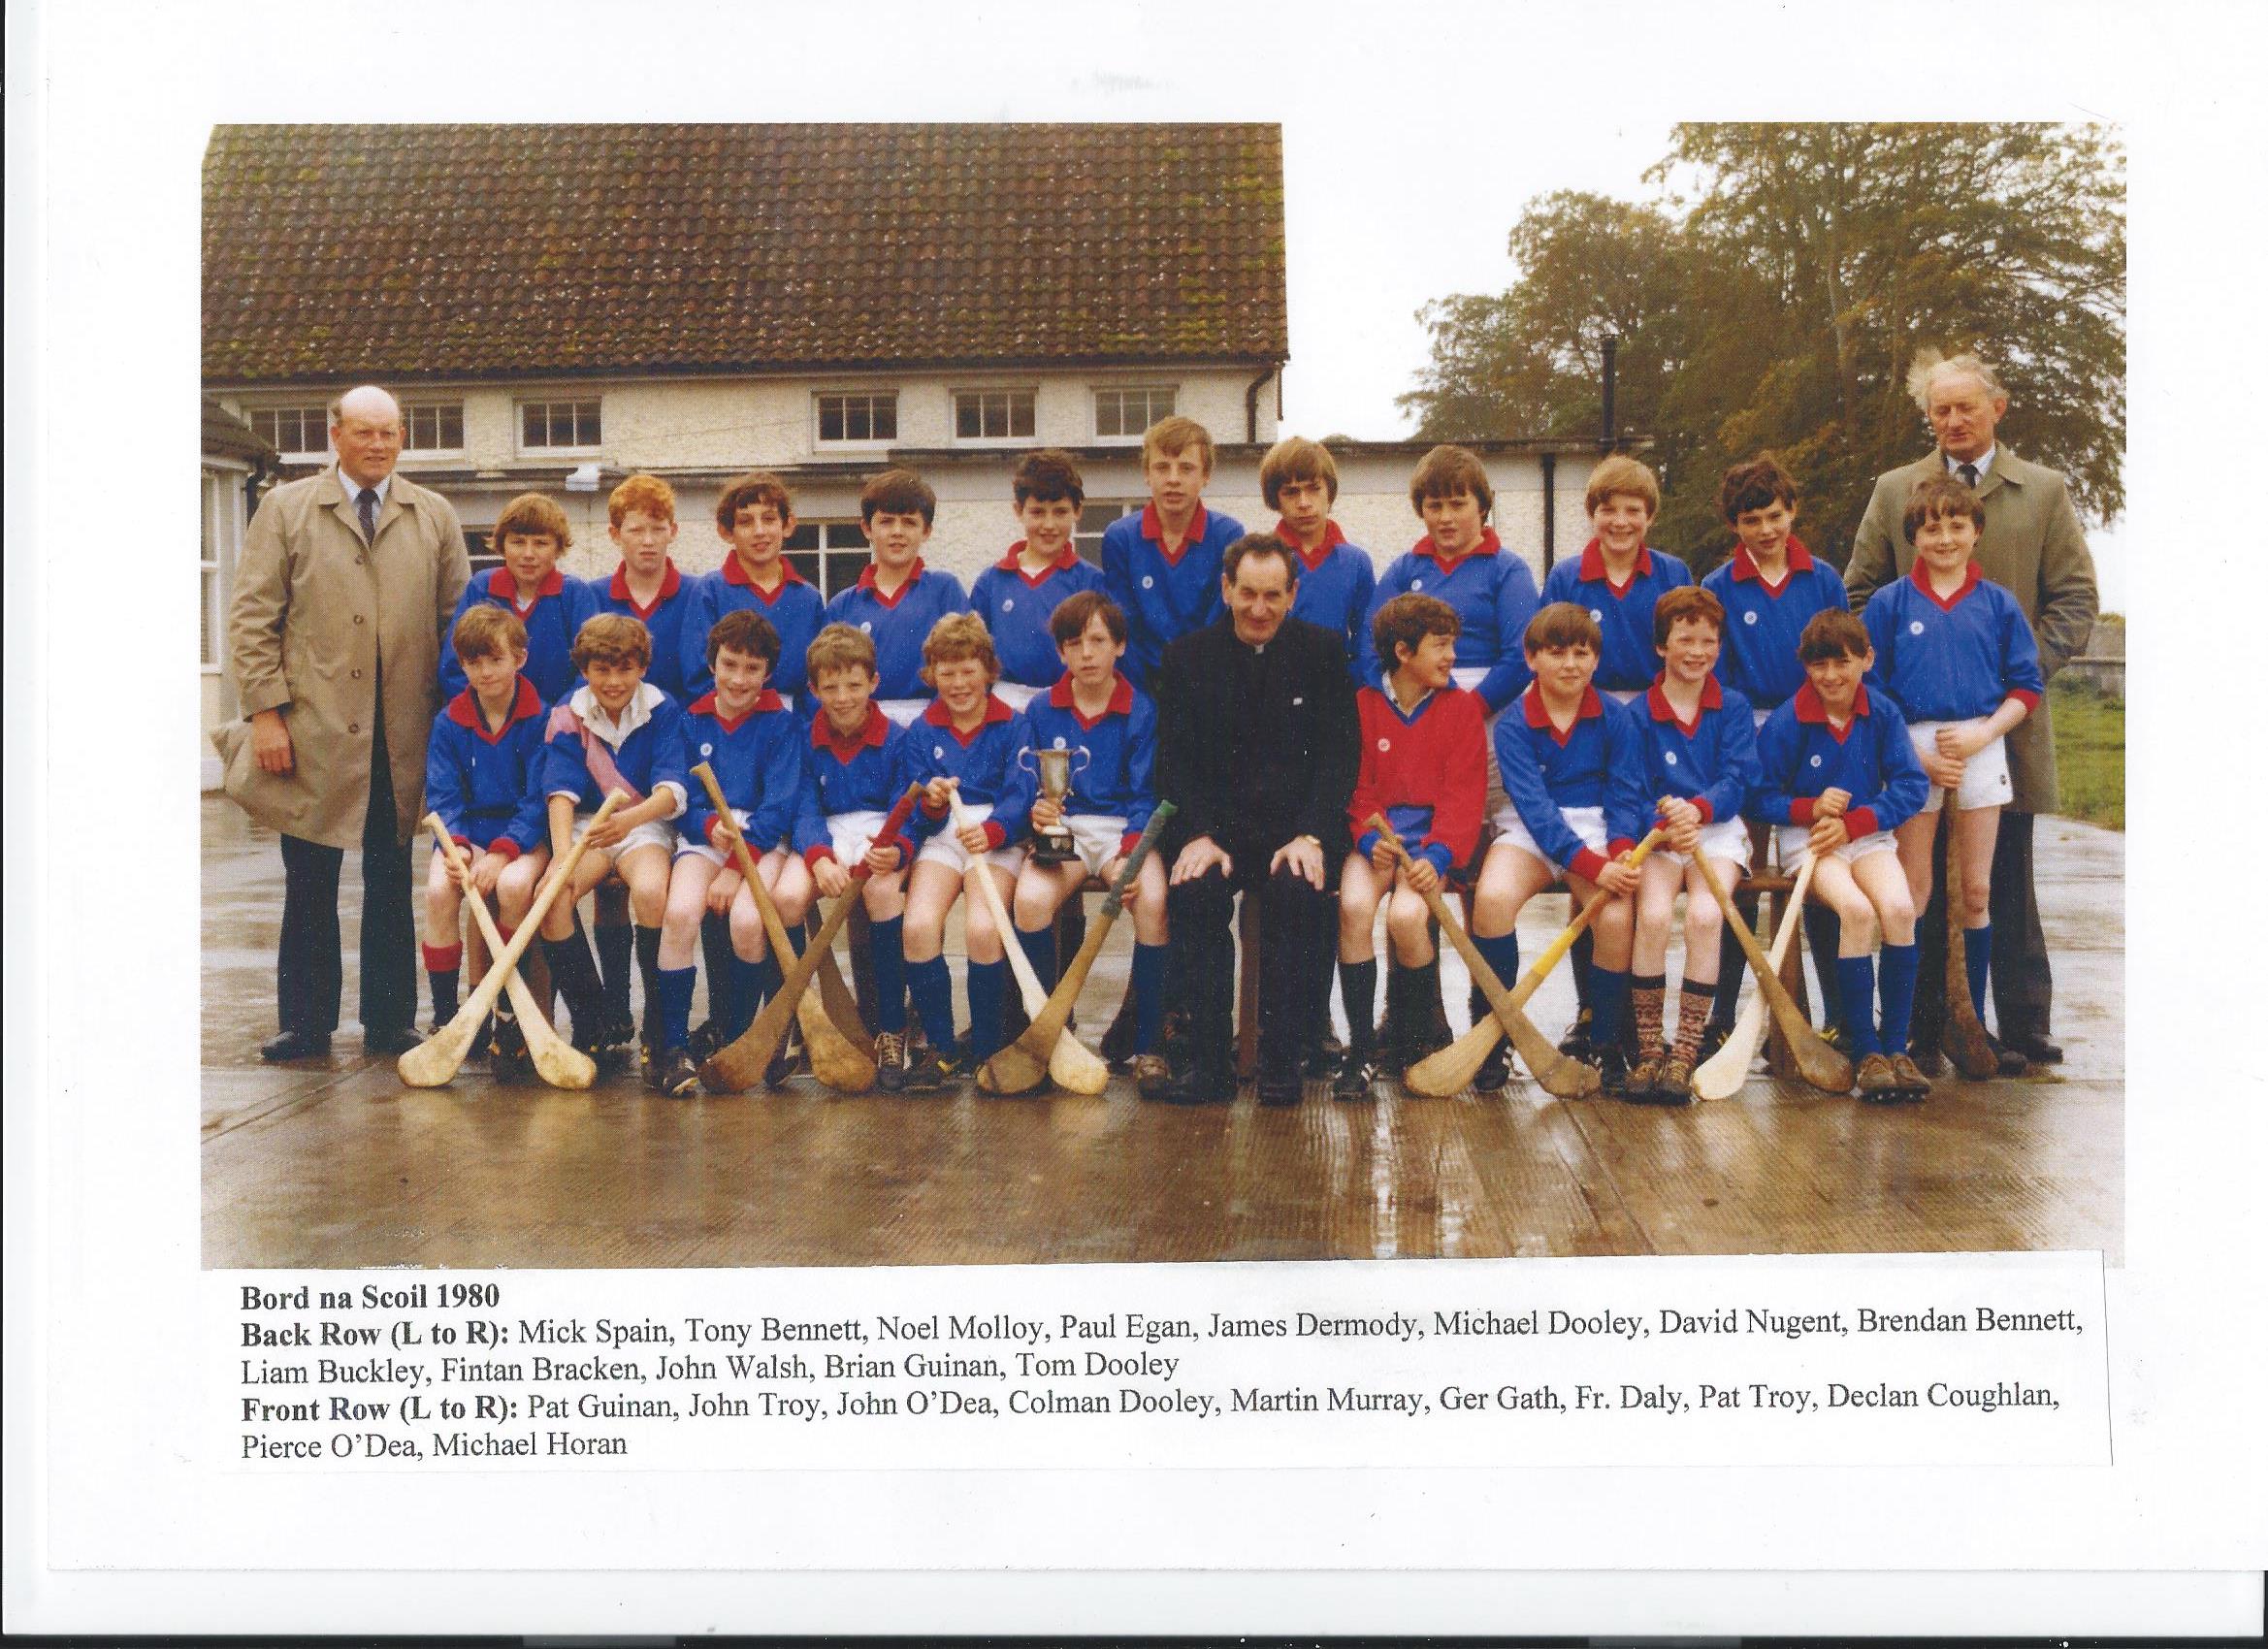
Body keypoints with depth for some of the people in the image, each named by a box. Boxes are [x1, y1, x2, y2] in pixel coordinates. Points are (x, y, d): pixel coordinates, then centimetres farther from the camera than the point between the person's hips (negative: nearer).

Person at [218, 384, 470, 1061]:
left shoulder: (436, 517, 11)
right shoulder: (284, 510, 6)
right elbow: (252, 617, 2)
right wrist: (266, 712, -7)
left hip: (404, 738, 1)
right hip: (312, 733, -1)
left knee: (392, 883, 8)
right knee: (310, 884, 5)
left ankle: (390, 1021, 17)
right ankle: (305, 1023, 15)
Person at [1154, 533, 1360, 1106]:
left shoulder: (1322, 651, 6)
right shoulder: (1188, 657, 8)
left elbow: (1340, 755, 0)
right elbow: (1175, 761, 3)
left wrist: (1310, 836, -15)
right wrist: (1198, 836, -15)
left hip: (1298, 826, -1)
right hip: (1217, 826, 1)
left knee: (1297, 891, -33)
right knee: (1193, 889, -31)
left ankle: (1282, 1061, -21)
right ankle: (1208, 1063, -23)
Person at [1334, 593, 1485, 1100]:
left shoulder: (1462, 707, 6)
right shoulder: (1362, 704, 7)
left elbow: (1464, 794, -2)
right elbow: (1356, 788, 4)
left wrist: (1437, 855, -18)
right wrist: (1371, 839, -16)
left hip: (1431, 835, -1)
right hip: (1375, 835, 1)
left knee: (1406, 914, -30)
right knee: (1353, 905, -31)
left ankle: (1409, 1035, -2)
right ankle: (1360, 1049, -20)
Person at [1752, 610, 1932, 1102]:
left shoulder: (1882, 713, 1)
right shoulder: (1786, 721, -5)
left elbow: (1912, 785, -2)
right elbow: (1761, 797, -1)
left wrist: (1854, 822, -14)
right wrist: (1811, 808, -19)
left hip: (1867, 834, 3)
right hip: (1807, 838, -2)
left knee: (1898, 908, -26)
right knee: (1857, 910, -29)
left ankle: (1896, 1047, -14)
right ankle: (1867, 1053, -20)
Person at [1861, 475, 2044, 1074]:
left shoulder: (1998, 604, 7)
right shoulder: (1889, 603, 3)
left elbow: (2027, 687, 7)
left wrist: (1982, 734, -9)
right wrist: (1917, 755, -8)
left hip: (1981, 746, 2)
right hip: (1912, 747, -2)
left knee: (1976, 892, 6)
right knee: (1913, 892, 0)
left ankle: (1971, 1024, 14)